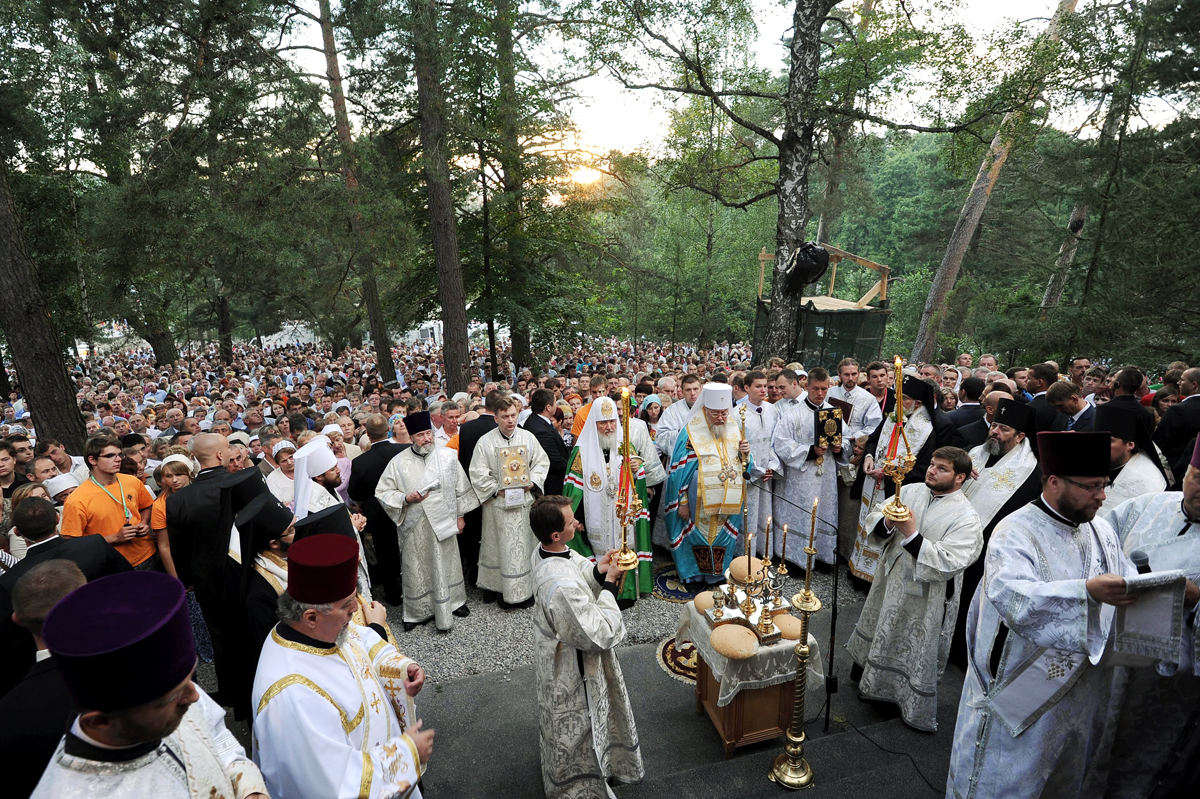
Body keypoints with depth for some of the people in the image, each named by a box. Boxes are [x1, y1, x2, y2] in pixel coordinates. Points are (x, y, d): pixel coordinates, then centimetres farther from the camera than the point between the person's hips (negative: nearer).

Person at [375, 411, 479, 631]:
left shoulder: (448, 456, -4)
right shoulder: (398, 462, -6)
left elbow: (460, 487, 5)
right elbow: (382, 492, 0)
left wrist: (460, 515, 6)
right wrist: (406, 499, -16)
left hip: (443, 523, 1)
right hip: (414, 527, -1)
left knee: (446, 565, 14)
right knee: (416, 569, 10)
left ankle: (454, 601, 34)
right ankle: (417, 612, 27)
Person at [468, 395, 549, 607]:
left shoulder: (528, 437, 2)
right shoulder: (485, 442, -6)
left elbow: (542, 462, 7)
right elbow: (477, 474, -7)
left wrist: (532, 482, -8)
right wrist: (498, 489, -14)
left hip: (524, 500, 3)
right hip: (498, 503, -2)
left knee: (524, 544, 9)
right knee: (501, 547, 5)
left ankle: (525, 589, 22)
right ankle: (497, 587, 19)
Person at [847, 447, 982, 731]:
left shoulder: (966, 518, -18)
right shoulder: (910, 491, -2)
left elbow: (948, 564, -28)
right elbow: (874, 520, 1)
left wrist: (911, 533, -32)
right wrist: (887, 522, -21)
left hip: (925, 599, -5)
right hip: (889, 583, 6)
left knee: (916, 655, 12)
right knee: (878, 636, 25)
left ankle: (917, 712, 35)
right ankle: (868, 678, 51)